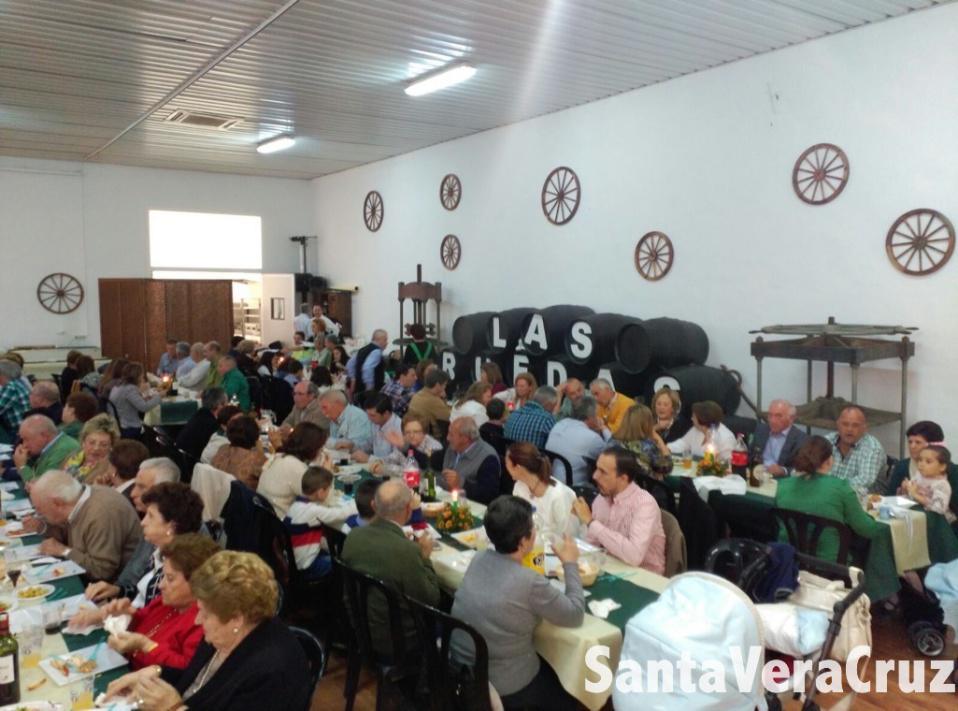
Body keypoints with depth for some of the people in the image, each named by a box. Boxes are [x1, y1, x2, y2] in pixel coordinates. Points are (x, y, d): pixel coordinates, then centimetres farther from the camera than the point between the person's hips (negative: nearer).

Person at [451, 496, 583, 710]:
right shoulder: (530, 582, -28)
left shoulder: (480, 558, -8)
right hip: (503, 687, -6)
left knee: (549, 663, 30)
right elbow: (575, 615, -13)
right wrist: (570, 564, -3)